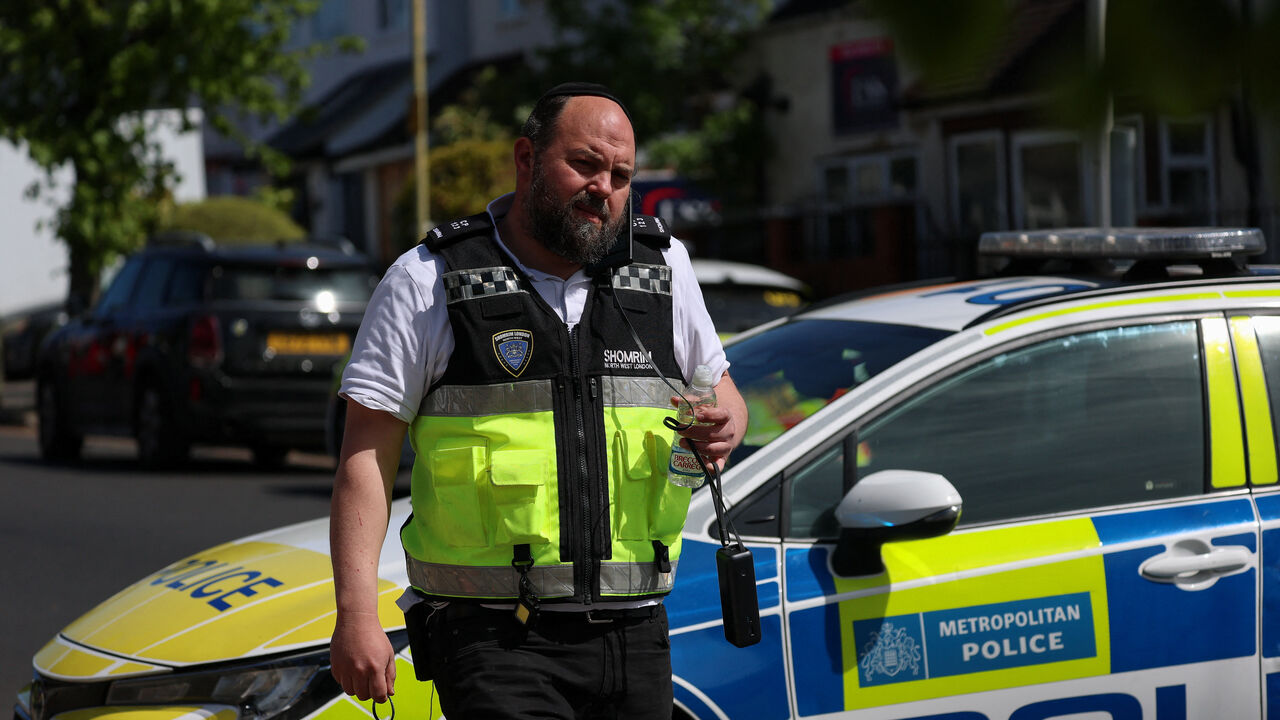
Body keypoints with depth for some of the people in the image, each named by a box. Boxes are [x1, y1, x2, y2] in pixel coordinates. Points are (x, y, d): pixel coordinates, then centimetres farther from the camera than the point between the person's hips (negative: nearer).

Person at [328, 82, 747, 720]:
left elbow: (718, 386, 25)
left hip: (635, 639, 4)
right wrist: (356, 615, -13)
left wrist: (723, 426, -2)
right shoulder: (429, 281, -1)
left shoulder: (662, 267, 12)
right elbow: (367, 455, -3)